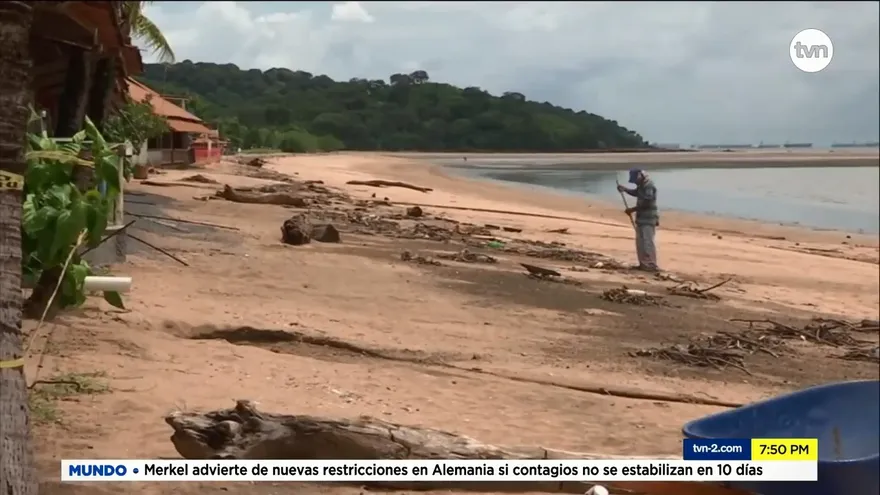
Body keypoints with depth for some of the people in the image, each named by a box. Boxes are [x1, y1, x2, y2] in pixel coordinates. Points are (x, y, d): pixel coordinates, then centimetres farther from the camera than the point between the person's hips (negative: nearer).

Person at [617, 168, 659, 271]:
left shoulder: (649, 185, -19)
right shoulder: (642, 185, 13)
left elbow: (646, 203, -24)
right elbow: (636, 193, 32)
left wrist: (632, 209, -16)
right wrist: (624, 189, 14)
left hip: (648, 219, -11)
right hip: (642, 218, 11)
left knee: (647, 242, -11)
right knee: (640, 242, 13)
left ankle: (652, 265, -9)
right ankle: (644, 264, 18)